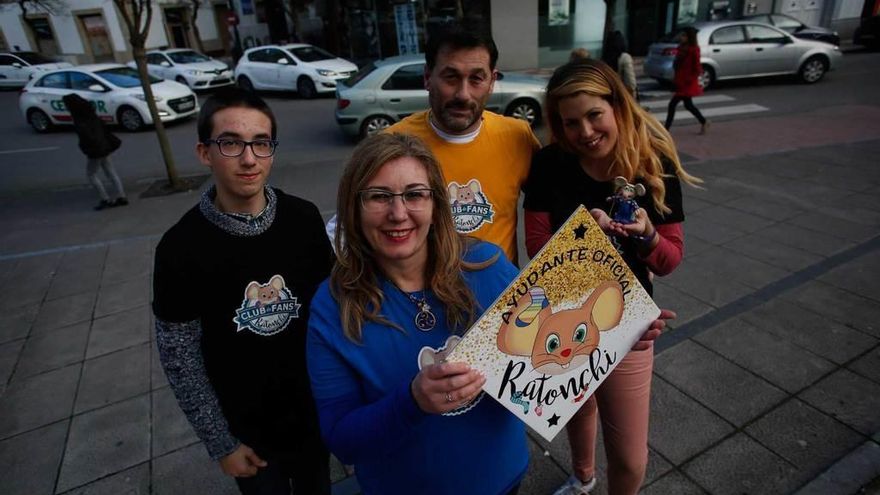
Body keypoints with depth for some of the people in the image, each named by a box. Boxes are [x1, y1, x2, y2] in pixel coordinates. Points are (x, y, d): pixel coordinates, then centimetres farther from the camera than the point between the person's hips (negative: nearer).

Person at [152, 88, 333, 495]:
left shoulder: (304, 218, -12)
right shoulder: (181, 247, -18)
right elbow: (179, 356, -10)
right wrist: (220, 443, -6)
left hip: (315, 411, 2)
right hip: (246, 428, -1)